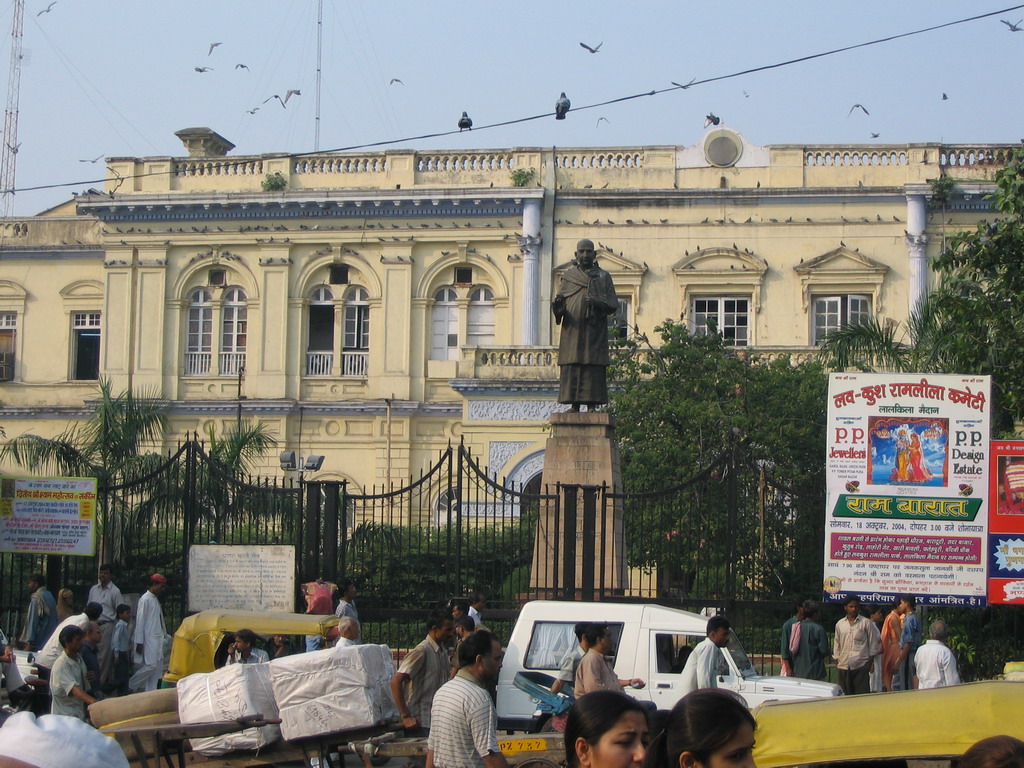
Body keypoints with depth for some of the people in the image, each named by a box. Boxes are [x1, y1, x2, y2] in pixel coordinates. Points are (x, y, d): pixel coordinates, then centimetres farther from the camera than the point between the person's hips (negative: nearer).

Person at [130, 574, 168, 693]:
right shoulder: (145, 599, -10)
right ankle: (131, 685, 0)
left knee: (157, 668, 6)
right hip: (149, 639, -9)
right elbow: (140, 620, -13)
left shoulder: (155, 599, 16)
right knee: (151, 665, -14)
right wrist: (139, 642, -16)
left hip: (157, 638, 9)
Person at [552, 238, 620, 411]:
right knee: (571, 370, -5)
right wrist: (558, 304, -16)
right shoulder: (568, 276, 14)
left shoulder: (603, 277, 11)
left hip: (594, 333, -1)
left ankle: (591, 407, -8)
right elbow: (557, 308, 8)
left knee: (593, 369, -8)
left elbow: (613, 305, 3)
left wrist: (597, 303, -16)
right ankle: (574, 406, -3)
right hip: (572, 333, 1)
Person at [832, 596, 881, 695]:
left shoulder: (866, 623, 3)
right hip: (844, 665, 3)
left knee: (862, 693, -6)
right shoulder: (839, 624, 12)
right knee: (846, 694, 5)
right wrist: (837, 660, 11)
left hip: (861, 665, -3)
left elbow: (873, 642, 5)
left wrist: (870, 660, 1)